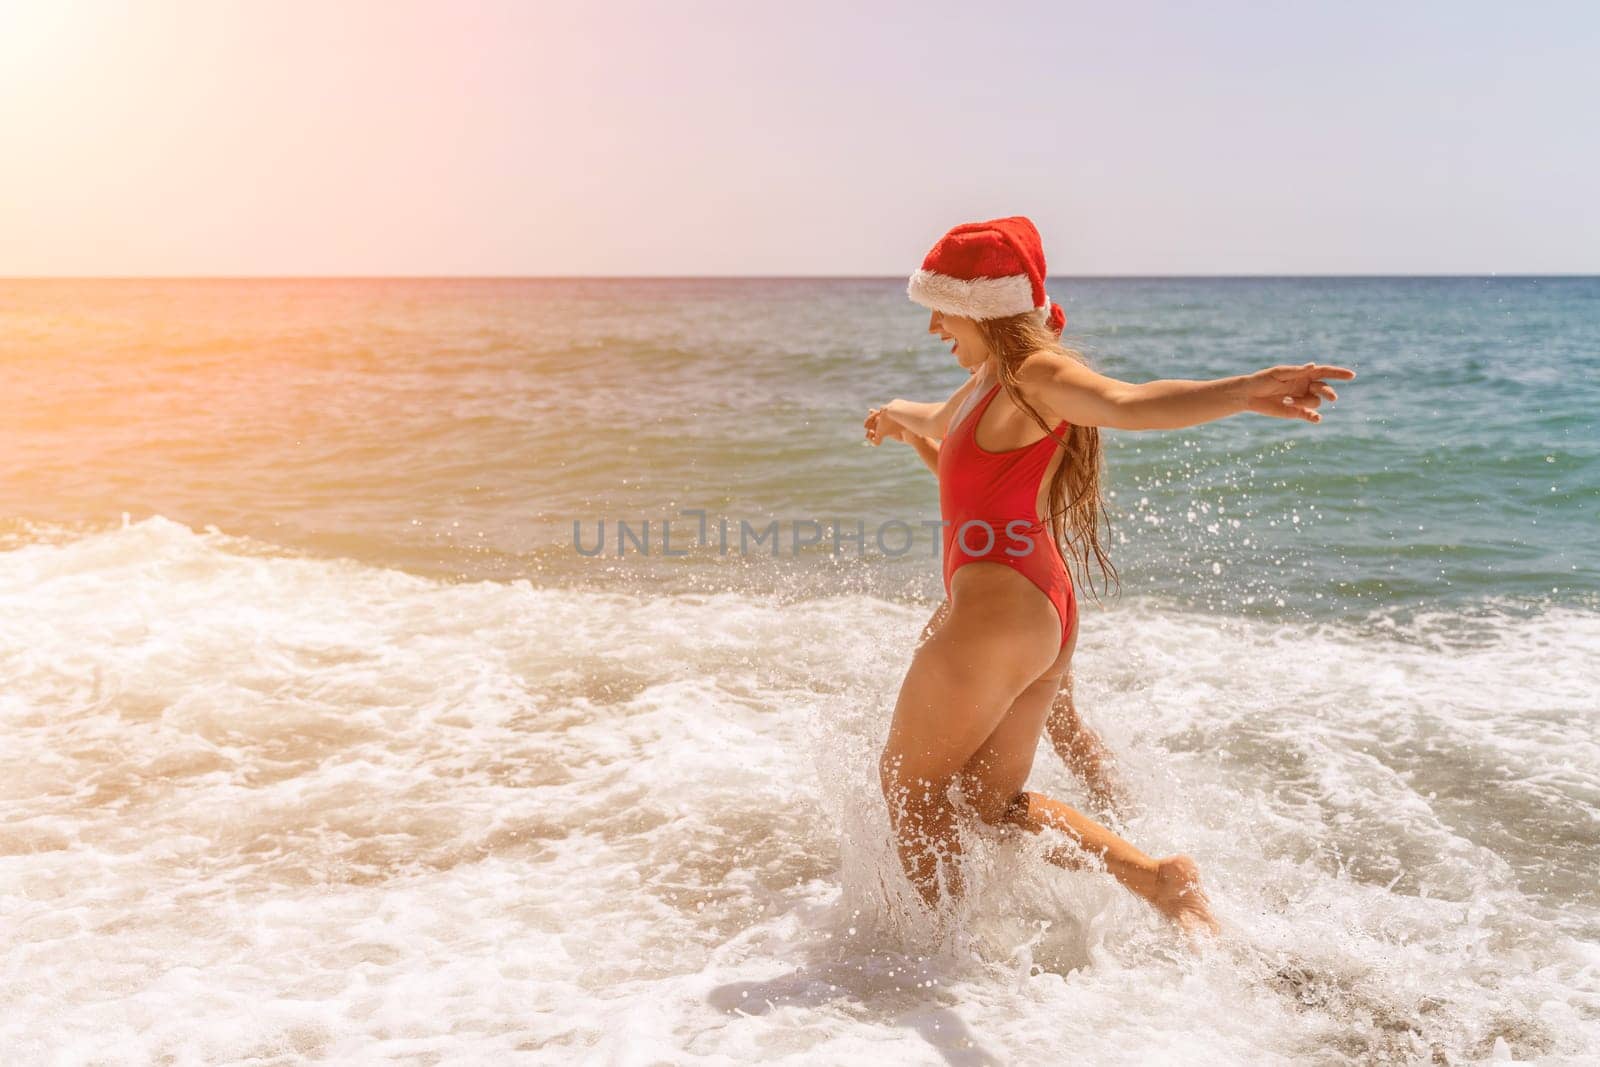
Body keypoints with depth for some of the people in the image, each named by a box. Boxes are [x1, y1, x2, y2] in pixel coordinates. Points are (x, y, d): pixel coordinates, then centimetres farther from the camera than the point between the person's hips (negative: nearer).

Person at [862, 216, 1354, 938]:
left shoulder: (1034, 375, -13)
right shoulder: (989, 380, 17)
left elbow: (1125, 403, -33)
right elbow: (943, 423, 42)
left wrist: (1242, 392, -51)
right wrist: (898, 414, 64)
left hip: (998, 608, -10)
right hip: (1038, 609, 10)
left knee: (907, 784, 8)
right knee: (993, 801, 18)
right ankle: (1159, 878, 11)